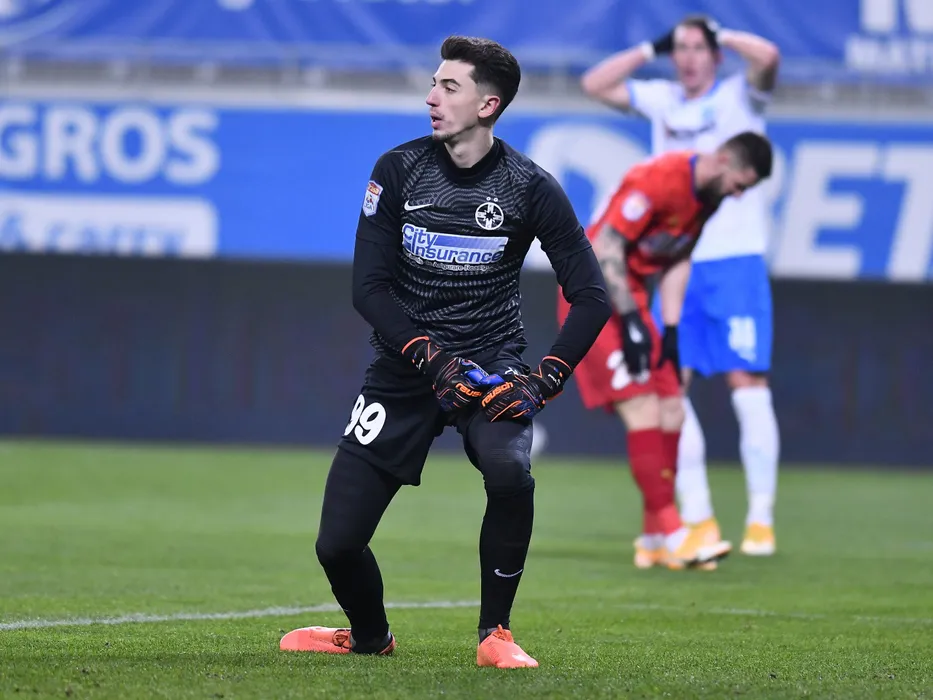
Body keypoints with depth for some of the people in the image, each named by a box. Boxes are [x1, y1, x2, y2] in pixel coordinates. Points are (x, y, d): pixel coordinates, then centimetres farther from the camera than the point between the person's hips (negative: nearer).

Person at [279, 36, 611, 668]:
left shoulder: (530, 187, -7)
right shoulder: (399, 171, -4)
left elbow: (592, 297, -6)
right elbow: (369, 287, -5)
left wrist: (545, 381, -18)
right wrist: (432, 358, -18)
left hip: (491, 361, -2)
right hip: (407, 367, 2)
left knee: (510, 472, -34)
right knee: (337, 543, -7)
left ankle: (495, 634, -11)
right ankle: (370, 636, 27)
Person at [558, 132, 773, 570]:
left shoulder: (710, 196, 4)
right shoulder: (658, 180, -23)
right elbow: (605, 246, -22)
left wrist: (671, 329, 4)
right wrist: (630, 320, -23)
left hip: (630, 299, 9)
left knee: (671, 410, 4)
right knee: (643, 410, -17)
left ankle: (653, 541, 10)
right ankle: (669, 533, -18)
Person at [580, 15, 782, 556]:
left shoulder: (739, 96, 2)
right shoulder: (661, 101, 16)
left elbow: (768, 56, -17)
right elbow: (596, 84, 18)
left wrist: (722, 35, -1)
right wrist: (652, 48, 12)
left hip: (735, 259, -5)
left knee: (748, 384, -9)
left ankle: (762, 520, -6)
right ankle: (698, 518, 5)